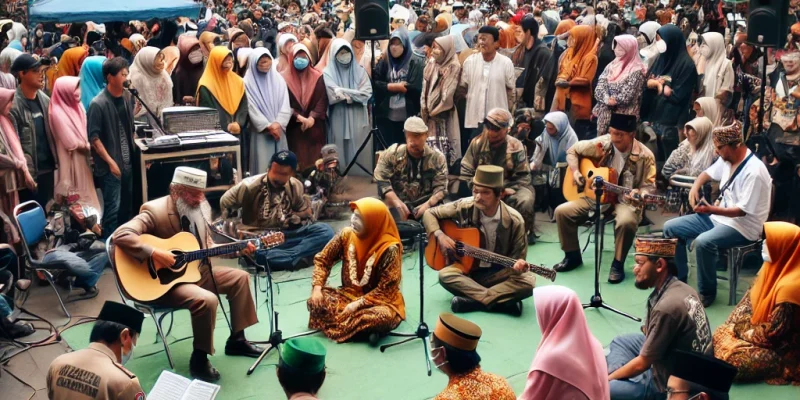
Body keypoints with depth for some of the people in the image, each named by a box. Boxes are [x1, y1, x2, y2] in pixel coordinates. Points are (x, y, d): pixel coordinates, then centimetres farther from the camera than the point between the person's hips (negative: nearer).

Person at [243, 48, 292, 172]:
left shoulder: (278, 79, 7)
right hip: (261, 130, -3)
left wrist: (278, 124, -12)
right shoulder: (249, 82, -2)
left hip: (278, 129, 3)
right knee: (263, 165, -5)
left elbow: (285, 104, 2)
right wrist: (268, 126, -13)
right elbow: (252, 108, -7)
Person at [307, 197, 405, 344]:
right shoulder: (347, 234, -8)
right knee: (315, 302, -19)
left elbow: (386, 290, -20)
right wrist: (317, 287, -13)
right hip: (349, 293, 5)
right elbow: (322, 259, 1)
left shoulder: (389, 248, -22)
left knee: (384, 316, -38)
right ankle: (366, 328, -16)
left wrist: (358, 304, -26)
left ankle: (338, 326, -15)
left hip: (380, 300, -5)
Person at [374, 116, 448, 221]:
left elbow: (441, 187, -1)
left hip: (425, 204, 1)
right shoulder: (391, 154, 0)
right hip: (398, 204, -1)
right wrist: (398, 204, -19)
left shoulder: (437, 157, 4)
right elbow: (382, 182, -6)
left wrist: (428, 204, -20)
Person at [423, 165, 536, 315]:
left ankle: (470, 301, -26)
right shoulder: (464, 207, -12)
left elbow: (518, 256, -6)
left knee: (528, 281, -30)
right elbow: (430, 214, 0)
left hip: (498, 273, 0)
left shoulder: (514, 220, -15)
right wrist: (440, 235, -18)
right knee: (445, 275, -32)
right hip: (468, 268, 1)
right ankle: (504, 301, -30)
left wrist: (518, 266, -30)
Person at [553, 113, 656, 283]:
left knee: (627, 221, -38)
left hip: (625, 200, -4)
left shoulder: (644, 156, -12)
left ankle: (618, 264, -14)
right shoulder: (601, 143, -4)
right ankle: (573, 256, 5)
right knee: (562, 211, -14)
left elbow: (649, 186, -8)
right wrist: (575, 171, -6)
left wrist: (638, 194, -30)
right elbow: (572, 151, 10)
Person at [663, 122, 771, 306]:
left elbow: (743, 210, -26)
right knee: (670, 228, 1)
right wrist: (695, 187, -1)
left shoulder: (754, 172, -25)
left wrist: (712, 210, -35)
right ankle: (679, 279, 7)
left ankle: (707, 292, -15)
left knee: (703, 242, -36)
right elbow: (707, 173, 20)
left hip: (743, 226, -9)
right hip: (717, 215, 9)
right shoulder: (727, 159, 1)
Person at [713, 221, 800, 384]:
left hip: (779, 348, -9)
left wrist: (749, 334, -11)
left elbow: (774, 332, -27)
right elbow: (750, 298, 9)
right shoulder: (773, 268, -4)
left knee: (732, 357, -17)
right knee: (721, 334, 3)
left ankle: (777, 366, 5)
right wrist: (735, 324, 1)